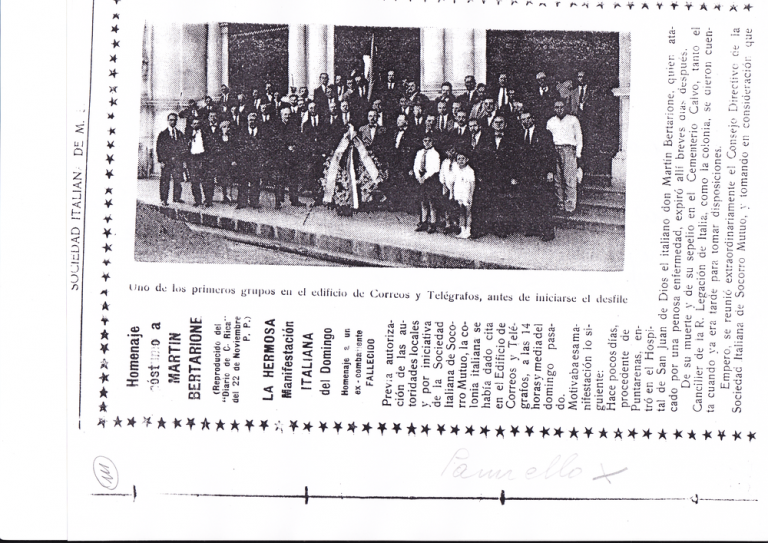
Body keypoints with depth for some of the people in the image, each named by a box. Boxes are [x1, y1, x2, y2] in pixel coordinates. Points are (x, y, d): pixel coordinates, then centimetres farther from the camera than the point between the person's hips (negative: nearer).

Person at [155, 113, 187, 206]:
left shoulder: (180, 134, 16)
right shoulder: (162, 134, 7)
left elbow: (184, 147, 17)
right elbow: (158, 148, 3)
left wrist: (182, 158, 5)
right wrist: (161, 160, -7)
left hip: (178, 161, 3)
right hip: (166, 161, -3)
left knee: (178, 179, 1)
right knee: (165, 181, -5)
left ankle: (177, 197, 12)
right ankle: (164, 200, -2)